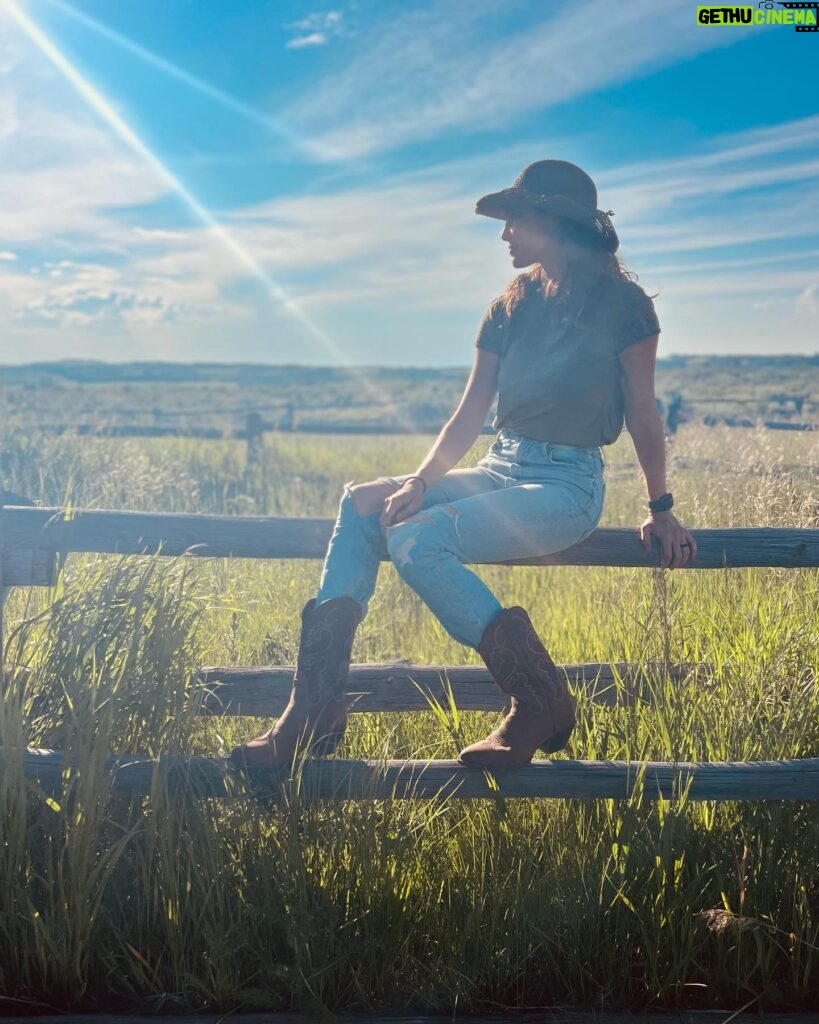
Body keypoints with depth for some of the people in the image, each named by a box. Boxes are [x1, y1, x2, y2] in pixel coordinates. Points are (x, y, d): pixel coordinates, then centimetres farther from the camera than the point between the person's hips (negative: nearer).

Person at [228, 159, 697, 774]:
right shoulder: (511, 308, 13)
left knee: (416, 538, -28)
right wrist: (422, 479, -6)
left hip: (567, 485, -7)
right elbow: (471, 412, 8)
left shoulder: (620, 303, -5)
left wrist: (660, 508, 3)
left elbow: (642, 410, 0)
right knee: (361, 504, -13)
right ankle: (316, 709, -17)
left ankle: (540, 699, -19)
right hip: (500, 470, 7)